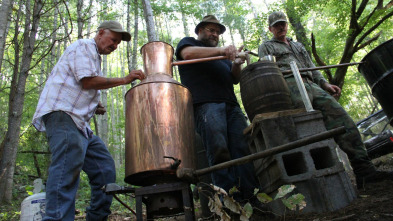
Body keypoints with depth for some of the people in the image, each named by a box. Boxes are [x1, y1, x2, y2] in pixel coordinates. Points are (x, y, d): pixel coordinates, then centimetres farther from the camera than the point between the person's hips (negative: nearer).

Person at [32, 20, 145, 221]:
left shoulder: (94, 56, 29)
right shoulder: (84, 47, 0)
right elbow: (87, 81, -14)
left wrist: (95, 107, 16)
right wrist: (124, 80, -9)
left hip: (79, 122, 10)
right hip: (62, 114, -10)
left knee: (105, 168, 4)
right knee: (68, 167, -22)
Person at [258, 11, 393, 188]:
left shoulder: (298, 46, 38)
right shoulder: (266, 47, 21)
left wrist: (325, 83, 13)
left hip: (311, 84, 6)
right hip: (289, 84, -6)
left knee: (339, 115, -15)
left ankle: (363, 169, -19)